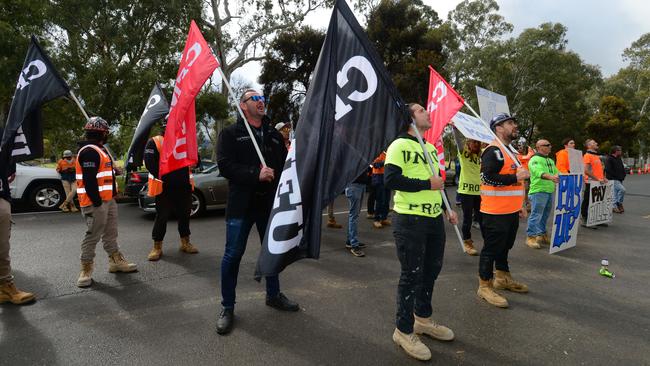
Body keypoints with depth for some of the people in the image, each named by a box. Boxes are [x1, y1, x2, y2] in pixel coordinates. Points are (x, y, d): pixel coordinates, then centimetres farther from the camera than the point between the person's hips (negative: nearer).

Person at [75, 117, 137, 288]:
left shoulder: (99, 150, 18)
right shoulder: (89, 151, -16)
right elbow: (89, 180, -23)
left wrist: (112, 195, 21)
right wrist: (96, 201, -23)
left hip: (108, 200, 11)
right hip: (95, 202, -11)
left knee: (110, 233, 17)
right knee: (93, 235, -5)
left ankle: (116, 261, 27)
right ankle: (86, 270, 4)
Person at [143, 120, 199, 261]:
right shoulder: (154, 142, -3)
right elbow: (150, 163, -12)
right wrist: (164, 177, -15)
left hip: (183, 186, 5)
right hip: (164, 187, -5)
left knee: (184, 214, 12)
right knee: (162, 216, 1)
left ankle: (185, 243, 27)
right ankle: (157, 247, 12)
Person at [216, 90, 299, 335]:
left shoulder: (274, 135, 14)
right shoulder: (231, 133, -1)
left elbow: (285, 164, 14)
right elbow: (225, 165, -13)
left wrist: (274, 175, -6)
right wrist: (256, 174, -22)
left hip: (270, 204, 5)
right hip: (241, 204, -5)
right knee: (233, 255, -1)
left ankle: (273, 295, 36)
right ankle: (227, 307, 14)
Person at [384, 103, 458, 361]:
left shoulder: (430, 147, 15)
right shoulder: (399, 145, -11)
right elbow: (390, 180, -22)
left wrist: (447, 209, 18)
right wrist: (426, 184, -19)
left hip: (434, 219, 8)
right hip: (410, 220, -8)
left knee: (431, 270, 17)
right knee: (411, 275, 0)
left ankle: (423, 318, 37)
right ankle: (403, 330, 17)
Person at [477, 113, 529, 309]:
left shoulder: (510, 151, 18)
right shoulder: (493, 151, -15)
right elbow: (487, 177, -27)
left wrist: (519, 204, 22)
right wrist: (516, 177, -23)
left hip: (511, 211, 10)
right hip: (495, 213, -10)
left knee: (504, 247, 21)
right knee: (491, 249, -1)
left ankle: (503, 278, 36)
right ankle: (485, 287, 10)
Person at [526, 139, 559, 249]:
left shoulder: (551, 161, 21)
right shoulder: (535, 160, -8)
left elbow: (556, 173, 22)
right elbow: (539, 172, -26)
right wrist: (550, 177, -42)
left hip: (550, 191, 8)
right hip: (538, 191, -8)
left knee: (545, 215, 14)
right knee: (536, 215, -9)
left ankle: (542, 235, 24)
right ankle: (531, 237, -4)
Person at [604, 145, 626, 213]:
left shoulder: (619, 159, 16)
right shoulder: (609, 159, -11)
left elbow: (622, 168, 23)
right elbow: (608, 170, -19)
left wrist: (623, 175, 6)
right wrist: (617, 176, -16)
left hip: (619, 180, 9)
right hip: (613, 179, -9)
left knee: (616, 193, 10)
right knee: (622, 189, -20)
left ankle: (614, 206, 16)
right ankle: (619, 203, -5)